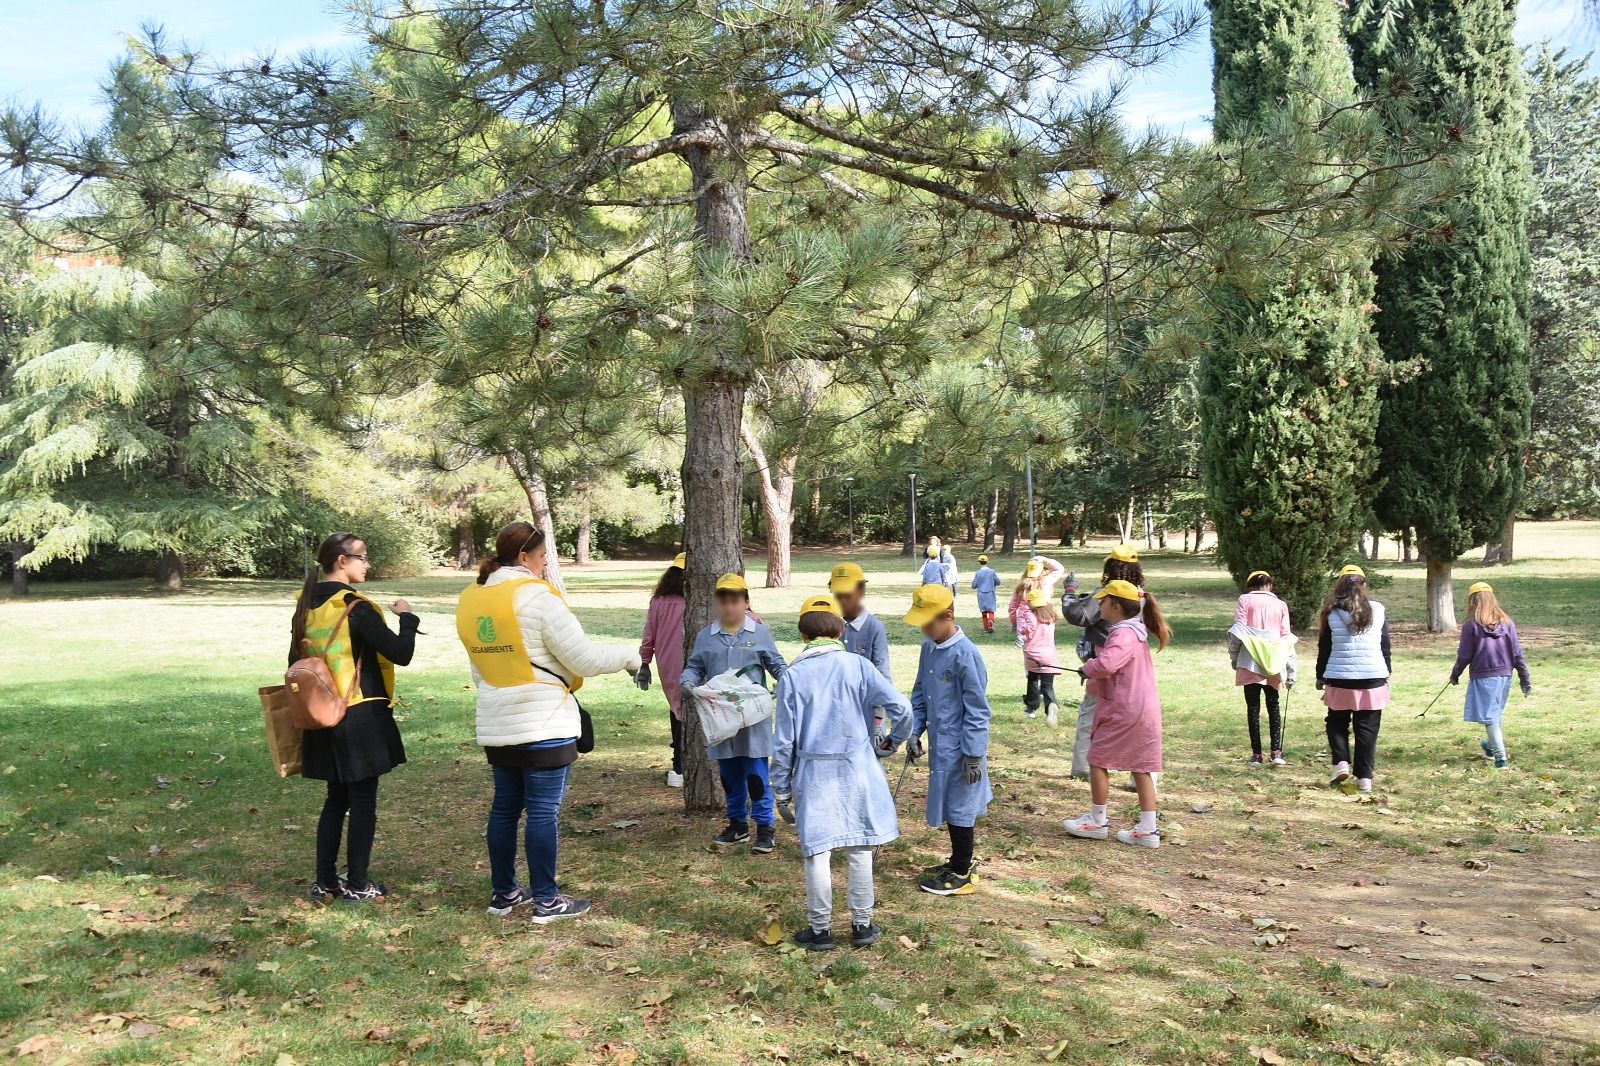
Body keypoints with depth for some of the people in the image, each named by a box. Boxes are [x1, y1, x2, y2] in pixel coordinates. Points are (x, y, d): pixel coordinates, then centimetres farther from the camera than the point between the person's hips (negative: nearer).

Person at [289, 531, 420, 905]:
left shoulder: (307, 605, 7)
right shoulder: (356, 607, -17)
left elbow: (296, 661, 14)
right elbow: (401, 654, -18)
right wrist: (407, 618, -1)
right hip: (361, 718, -7)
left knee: (336, 799, 17)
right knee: (363, 801, 3)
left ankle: (325, 882, 19)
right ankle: (357, 885, 10)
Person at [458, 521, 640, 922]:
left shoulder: (470, 600, 8)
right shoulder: (537, 596, -15)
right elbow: (585, 659, -16)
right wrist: (627, 656, 0)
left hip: (496, 727, 7)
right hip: (544, 725, -7)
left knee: (504, 806, 15)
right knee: (543, 810, 0)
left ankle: (503, 894, 25)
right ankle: (545, 901, 7)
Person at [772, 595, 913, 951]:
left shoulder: (792, 676, -5)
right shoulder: (858, 666, -4)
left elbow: (785, 740, -3)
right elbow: (901, 708, -12)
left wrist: (781, 789, 6)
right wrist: (892, 744, 7)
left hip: (813, 775, -1)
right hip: (857, 771, 1)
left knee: (816, 852, 7)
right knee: (859, 850, 11)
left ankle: (820, 930, 16)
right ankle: (862, 925, 20)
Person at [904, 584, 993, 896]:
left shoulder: (965, 654, -20)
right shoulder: (929, 648, 5)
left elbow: (977, 709, -18)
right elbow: (920, 694, 15)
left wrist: (973, 754, -17)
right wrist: (914, 732, 8)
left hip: (959, 749, -8)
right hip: (939, 744, 8)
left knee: (959, 808, 3)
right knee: (951, 805, 19)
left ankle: (962, 874, 15)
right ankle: (959, 861, 34)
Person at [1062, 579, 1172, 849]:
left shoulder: (1123, 634, -19)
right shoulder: (1133, 631, 15)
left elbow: (1106, 664, -35)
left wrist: (1088, 668, -14)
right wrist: (1097, 681, 11)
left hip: (1125, 712, -10)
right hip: (1144, 709, 10)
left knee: (1097, 759, 3)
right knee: (1141, 768, 9)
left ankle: (1098, 821, 13)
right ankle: (1148, 829, 11)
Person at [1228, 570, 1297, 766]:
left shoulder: (1245, 600, 2)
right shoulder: (1280, 605, 9)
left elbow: (1238, 630, -7)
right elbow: (1286, 638, 6)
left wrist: (1234, 658, 4)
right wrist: (1290, 671, 8)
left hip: (1250, 664, -2)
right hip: (1273, 665, 2)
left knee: (1253, 708, 5)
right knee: (1273, 706, 13)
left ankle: (1256, 754, 5)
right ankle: (1277, 751, 1)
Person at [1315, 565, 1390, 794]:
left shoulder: (1332, 613, -3)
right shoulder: (1377, 610, 2)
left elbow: (1324, 648, 2)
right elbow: (1385, 646, 9)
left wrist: (1320, 676, 13)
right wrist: (1386, 673, 21)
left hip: (1340, 679, -1)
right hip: (1373, 678, 1)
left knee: (1337, 723, 16)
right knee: (1367, 728, 7)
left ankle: (1341, 763, -2)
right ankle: (1365, 777, 5)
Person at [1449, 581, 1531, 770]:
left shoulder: (1471, 625, -9)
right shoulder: (1507, 622, 3)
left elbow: (1464, 655, -6)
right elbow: (1517, 653, 5)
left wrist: (1455, 674, 9)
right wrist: (1525, 678, 10)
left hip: (1483, 676, -5)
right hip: (1505, 675, 5)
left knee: (1489, 717, -1)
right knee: (1495, 713, 23)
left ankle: (1501, 757, -5)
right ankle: (1492, 745, 41)